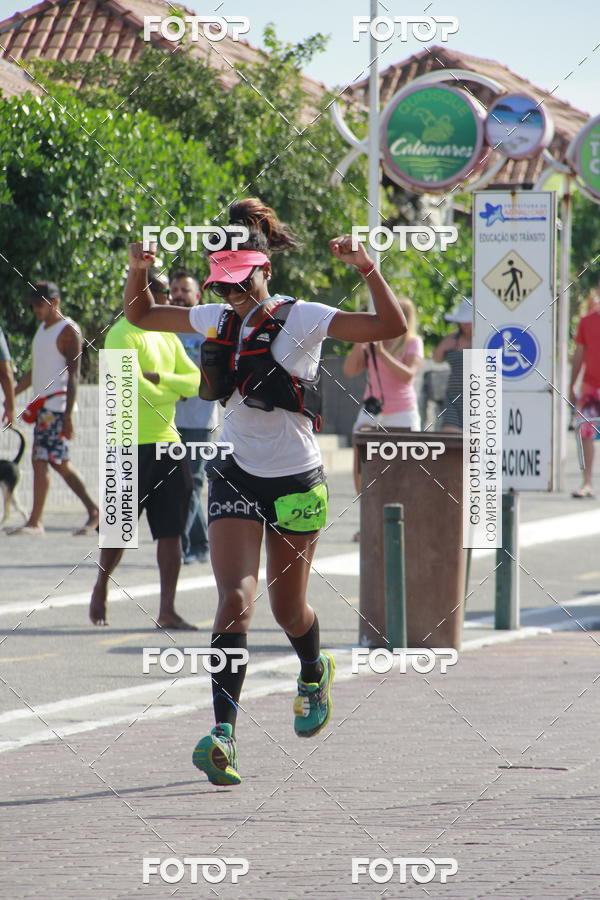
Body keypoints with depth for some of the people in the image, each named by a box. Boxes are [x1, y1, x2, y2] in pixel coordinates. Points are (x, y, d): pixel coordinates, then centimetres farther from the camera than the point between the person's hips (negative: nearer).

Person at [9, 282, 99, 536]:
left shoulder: (68, 331, -9)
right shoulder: (43, 328, 19)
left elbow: (73, 375, -14)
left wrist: (68, 415, -20)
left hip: (57, 405, -9)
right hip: (42, 405, 9)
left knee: (40, 461, -12)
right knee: (60, 463, 11)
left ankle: (35, 522, -13)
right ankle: (93, 511, 17)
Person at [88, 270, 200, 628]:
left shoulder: (167, 336, 16)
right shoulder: (122, 336, -9)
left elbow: (196, 382, 8)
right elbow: (135, 388, -19)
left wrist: (158, 377, -9)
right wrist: (173, 391, -2)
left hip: (168, 442, 7)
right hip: (132, 446, -7)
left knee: (172, 530, 0)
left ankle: (168, 610, 0)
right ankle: (101, 590, 24)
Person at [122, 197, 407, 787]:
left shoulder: (302, 319, -10)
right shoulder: (217, 320, 4)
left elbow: (391, 327, -19)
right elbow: (140, 316, 17)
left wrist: (366, 267, -30)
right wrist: (137, 273, -2)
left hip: (295, 482, -2)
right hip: (236, 477, 2)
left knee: (288, 610, 12)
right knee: (236, 598, -16)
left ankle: (314, 672, 48)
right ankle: (223, 733, -26)